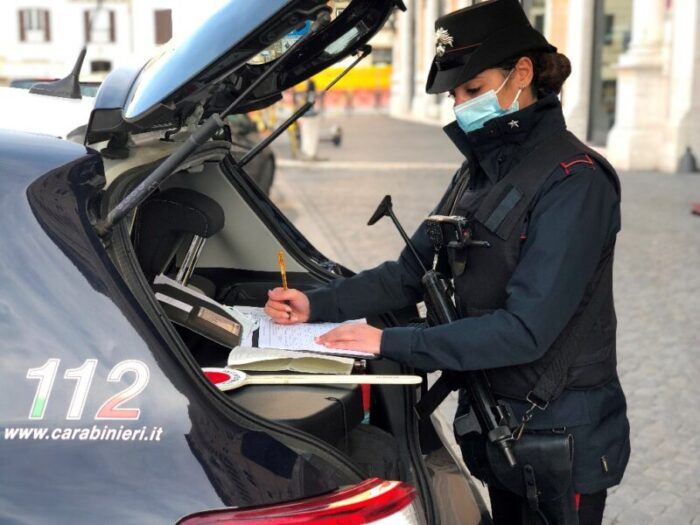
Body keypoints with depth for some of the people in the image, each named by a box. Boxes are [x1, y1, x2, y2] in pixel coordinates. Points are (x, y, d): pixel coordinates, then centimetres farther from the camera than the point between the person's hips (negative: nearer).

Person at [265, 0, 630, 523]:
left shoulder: (573, 180, -20)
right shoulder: (478, 173, 4)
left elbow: (526, 328, -27)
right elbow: (412, 273, 6)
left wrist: (390, 343, -26)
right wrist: (317, 305, -7)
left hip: (560, 438, -7)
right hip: (493, 420, 7)